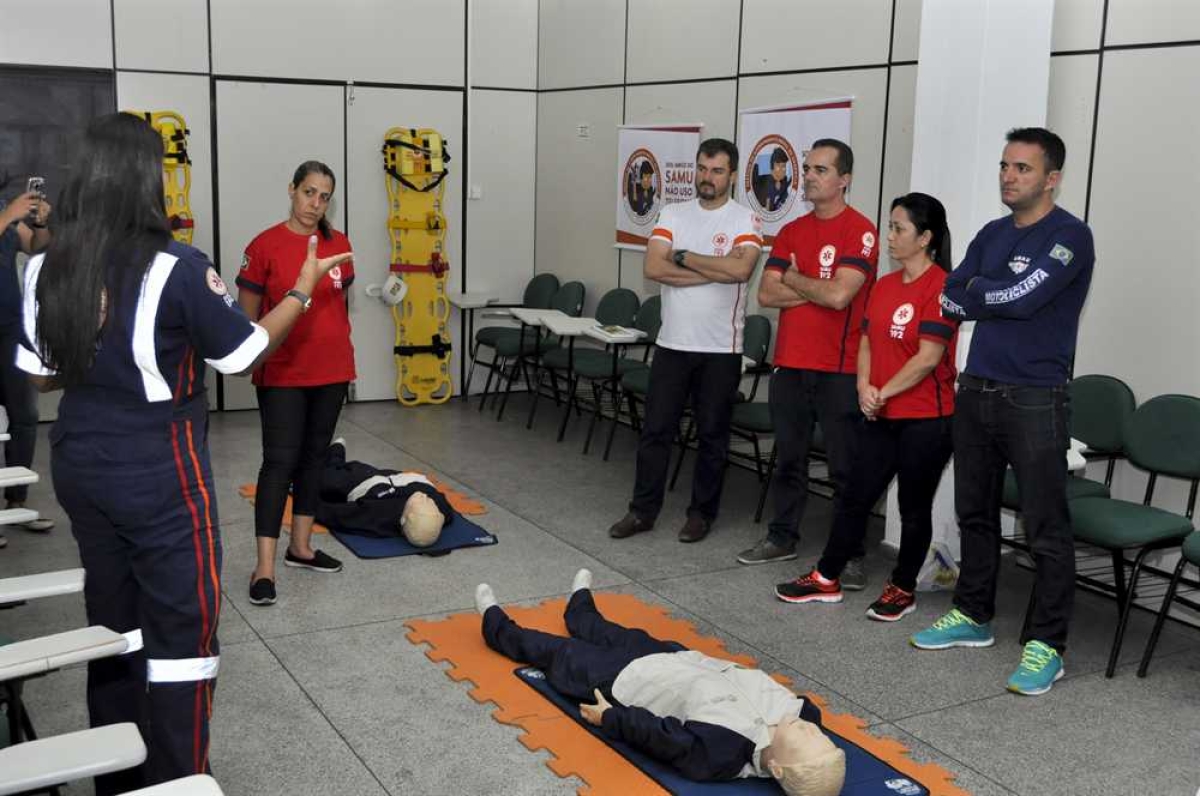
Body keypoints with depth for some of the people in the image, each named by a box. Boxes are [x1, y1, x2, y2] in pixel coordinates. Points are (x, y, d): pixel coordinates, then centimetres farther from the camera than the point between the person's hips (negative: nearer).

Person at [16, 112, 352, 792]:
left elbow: (42, 376, 8)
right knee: (181, 633, 6)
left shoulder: (47, 269, -1)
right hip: (160, 479, -6)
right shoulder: (177, 269, -20)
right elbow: (248, 354, -9)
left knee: (113, 625, 19)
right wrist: (304, 289, 4)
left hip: (81, 470, 7)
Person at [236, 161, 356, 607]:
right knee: (280, 461, -7)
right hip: (282, 373, -5)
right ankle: (265, 566, -4)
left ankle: (300, 547, 26)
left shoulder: (339, 244, 5)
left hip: (332, 369, 5)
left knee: (314, 455, 13)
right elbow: (247, 315, -3)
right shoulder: (265, 246, -8)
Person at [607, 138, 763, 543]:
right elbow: (653, 268, -10)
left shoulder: (745, 220, -4)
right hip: (672, 343, 3)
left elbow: (741, 269, -23)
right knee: (655, 430, 6)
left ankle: (702, 513, 22)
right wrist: (716, 269, -14)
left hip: (720, 349, -2)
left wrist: (683, 257, -13)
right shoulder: (673, 214, 5)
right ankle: (642, 510, 18)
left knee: (712, 435, 8)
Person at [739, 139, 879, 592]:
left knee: (845, 468, 2)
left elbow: (839, 295, -18)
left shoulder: (860, 231, -7)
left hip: (839, 369, -6)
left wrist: (794, 280, -3)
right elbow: (766, 294, 4)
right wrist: (816, 290, -7)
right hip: (789, 364, 6)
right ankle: (782, 538, 27)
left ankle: (850, 554, 10)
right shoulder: (791, 231, 12)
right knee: (788, 459, 15)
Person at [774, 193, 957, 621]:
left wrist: (883, 393, -11)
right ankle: (826, 580, 21)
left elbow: (928, 357, -18)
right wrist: (865, 387, -5)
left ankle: (903, 589, 22)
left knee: (914, 506, 7)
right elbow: (867, 342, 12)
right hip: (882, 417, 7)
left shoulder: (940, 287, -14)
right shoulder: (884, 285, 10)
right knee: (855, 496, 11)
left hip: (926, 420, -7)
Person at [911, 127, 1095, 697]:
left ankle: (1046, 645, 5)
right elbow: (949, 300, 6)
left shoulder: (1069, 236, -8)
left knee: (1046, 529, -3)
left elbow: (1022, 296, -21)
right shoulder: (992, 234, 14)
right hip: (976, 391, 7)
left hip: (1035, 400, -7)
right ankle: (972, 616, 30)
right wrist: (1000, 300, -9)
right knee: (975, 514, 16)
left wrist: (976, 293, -3)